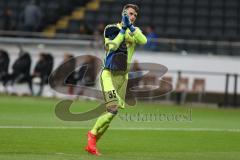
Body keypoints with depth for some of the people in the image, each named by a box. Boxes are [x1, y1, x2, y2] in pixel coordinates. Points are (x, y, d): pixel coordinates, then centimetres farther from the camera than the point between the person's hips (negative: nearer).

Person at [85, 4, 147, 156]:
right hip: (109, 74, -5)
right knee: (113, 109, -20)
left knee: (111, 112, 3)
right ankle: (93, 134, -2)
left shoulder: (135, 31, 11)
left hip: (123, 76, 5)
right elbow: (111, 47, -16)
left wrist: (130, 27, -21)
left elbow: (143, 41, -11)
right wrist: (123, 30, -17)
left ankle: (91, 143, 13)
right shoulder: (112, 28, -1)